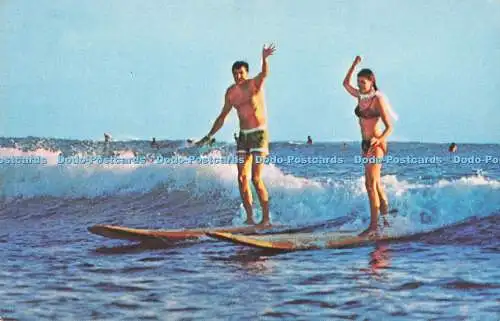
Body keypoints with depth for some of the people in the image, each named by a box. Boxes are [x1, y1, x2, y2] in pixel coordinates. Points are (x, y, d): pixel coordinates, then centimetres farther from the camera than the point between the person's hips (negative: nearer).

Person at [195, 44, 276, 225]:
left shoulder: (255, 84, -9)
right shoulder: (231, 92, 7)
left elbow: (265, 73, -33)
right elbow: (222, 116, 18)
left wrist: (264, 59, -54)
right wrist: (209, 136, 21)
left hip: (259, 134, -6)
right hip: (243, 135, 6)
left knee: (256, 178, -12)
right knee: (242, 178, 1)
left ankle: (266, 218, -5)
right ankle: (249, 218, 7)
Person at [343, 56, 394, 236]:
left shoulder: (378, 99, -12)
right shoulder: (361, 97, 9)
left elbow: (389, 127, -15)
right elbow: (346, 83, 24)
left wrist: (379, 140, -33)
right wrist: (354, 64, 15)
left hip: (376, 145, -8)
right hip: (366, 144, 8)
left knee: (371, 184, -14)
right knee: (376, 183, 15)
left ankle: (374, 225, -15)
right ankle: (386, 218, 26)